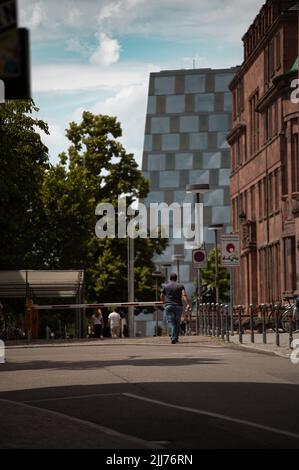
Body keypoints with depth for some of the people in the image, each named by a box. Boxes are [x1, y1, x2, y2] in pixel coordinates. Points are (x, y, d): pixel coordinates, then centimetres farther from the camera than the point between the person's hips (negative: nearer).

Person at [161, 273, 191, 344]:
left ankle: (172, 338, -22)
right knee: (177, 322, 14)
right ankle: (176, 338, 17)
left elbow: (162, 297, 18)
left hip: (169, 306, -1)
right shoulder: (180, 286, 7)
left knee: (170, 322, -6)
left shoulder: (166, 286, 8)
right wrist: (187, 304, -17)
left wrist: (164, 302, 39)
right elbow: (184, 295, -9)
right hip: (178, 306, 1)